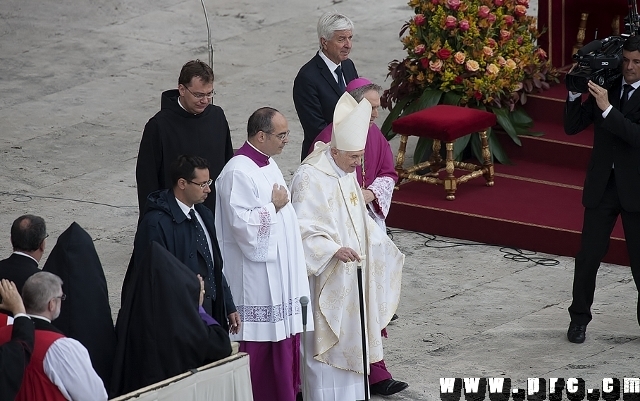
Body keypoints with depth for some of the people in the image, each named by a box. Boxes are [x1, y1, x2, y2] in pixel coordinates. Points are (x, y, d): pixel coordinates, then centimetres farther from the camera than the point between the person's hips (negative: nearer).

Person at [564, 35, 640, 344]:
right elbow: (572, 127, 3)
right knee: (588, 255, 5)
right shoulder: (606, 88, 3)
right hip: (602, 184, 3)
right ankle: (579, 318, 18)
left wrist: (607, 109, -26)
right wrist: (576, 93, -11)